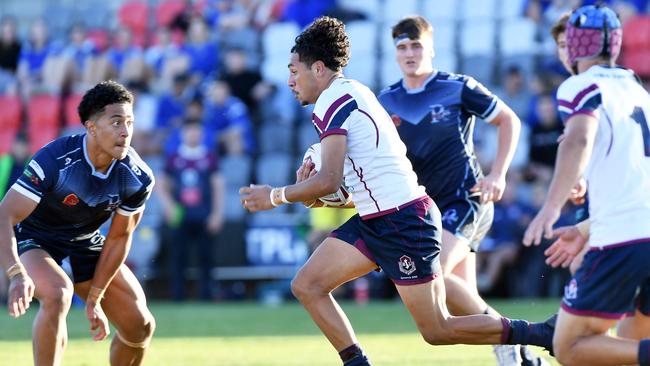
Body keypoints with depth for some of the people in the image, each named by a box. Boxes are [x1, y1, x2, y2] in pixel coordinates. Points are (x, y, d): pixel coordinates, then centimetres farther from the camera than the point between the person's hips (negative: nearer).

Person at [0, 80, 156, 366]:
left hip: (86, 243, 5)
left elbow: (118, 238, -7)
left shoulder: (138, 178, -18)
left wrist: (94, 300, -8)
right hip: (34, 239, -5)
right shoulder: (54, 160, -33)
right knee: (58, 292, -37)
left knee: (140, 326, -2)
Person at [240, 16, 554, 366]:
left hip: (403, 220, -10)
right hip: (375, 220, 10)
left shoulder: (331, 103, -14)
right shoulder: (352, 93, 16)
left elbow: (328, 181, -22)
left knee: (437, 330, -6)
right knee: (306, 285, 2)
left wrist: (276, 196, -8)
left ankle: (546, 334, 1)